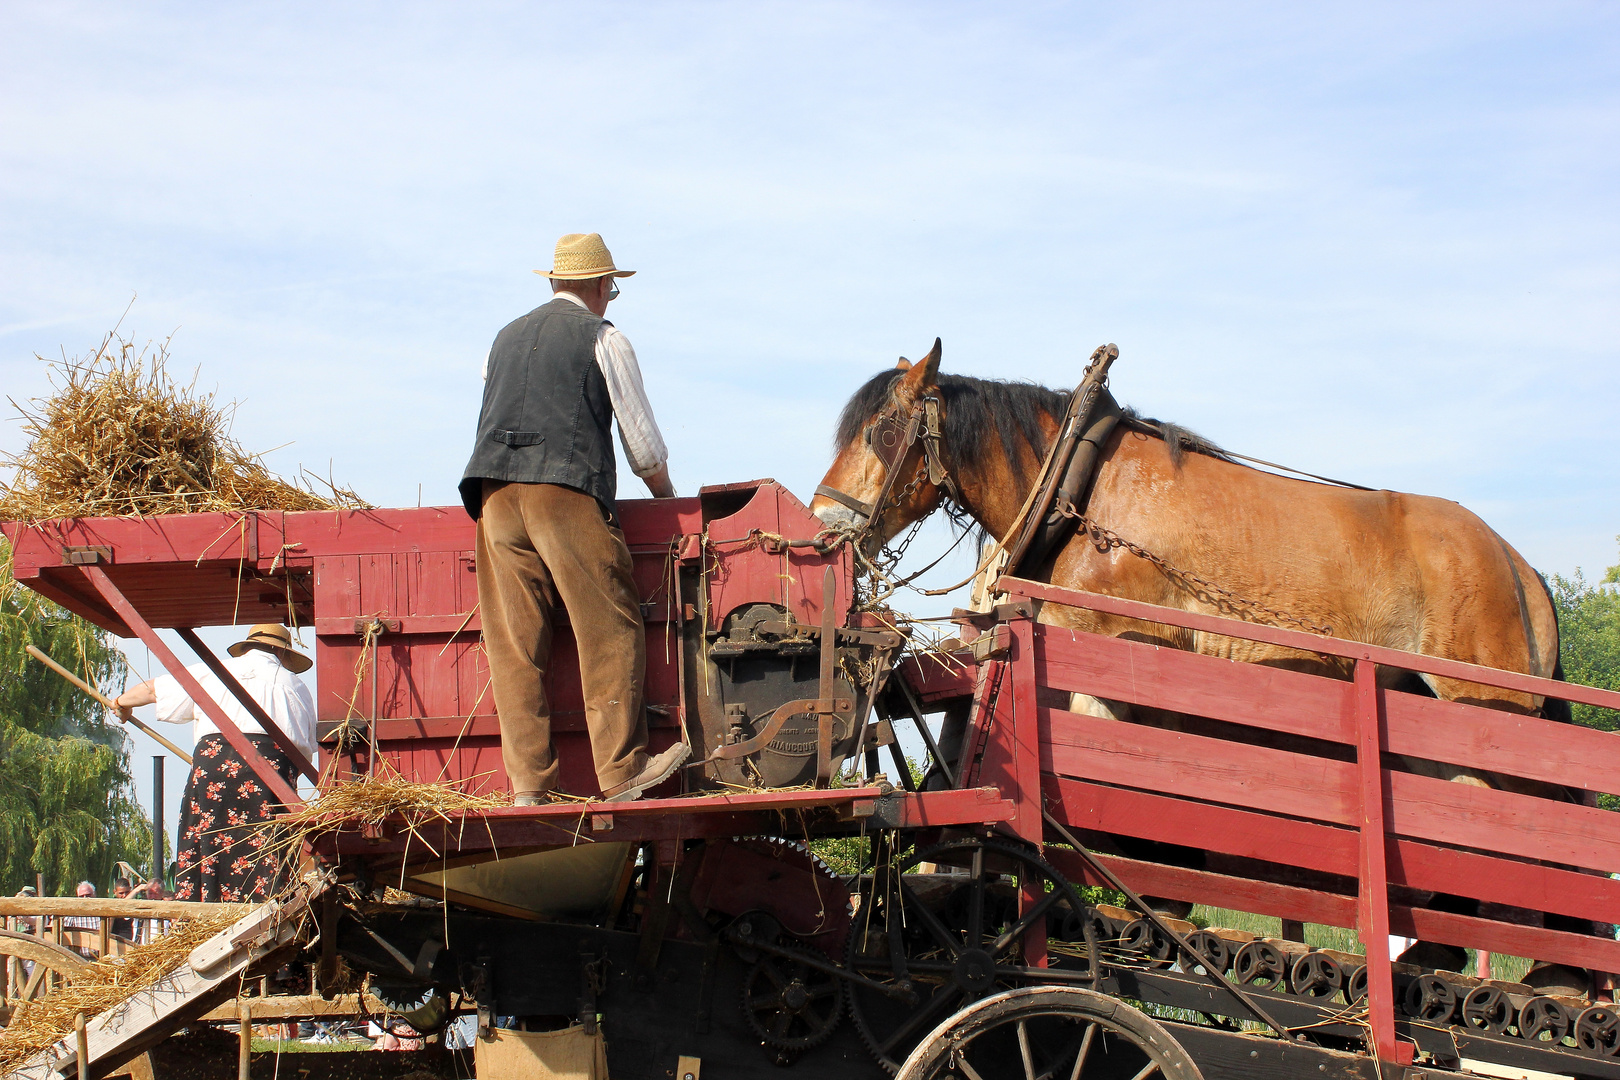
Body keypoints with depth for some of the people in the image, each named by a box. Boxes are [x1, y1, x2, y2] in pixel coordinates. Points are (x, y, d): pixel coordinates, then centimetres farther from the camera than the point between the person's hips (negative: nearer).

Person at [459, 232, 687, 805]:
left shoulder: (506, 338, 25)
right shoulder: (604, 339, 9)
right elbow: (642, 439, 11)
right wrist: (665, 494, 27)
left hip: (495, 494, 5)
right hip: (569, 490, -5)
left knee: (514, 642, 2)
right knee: (610, 629, -2)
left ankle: (527, 783, -1)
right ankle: (622, 771, -5)